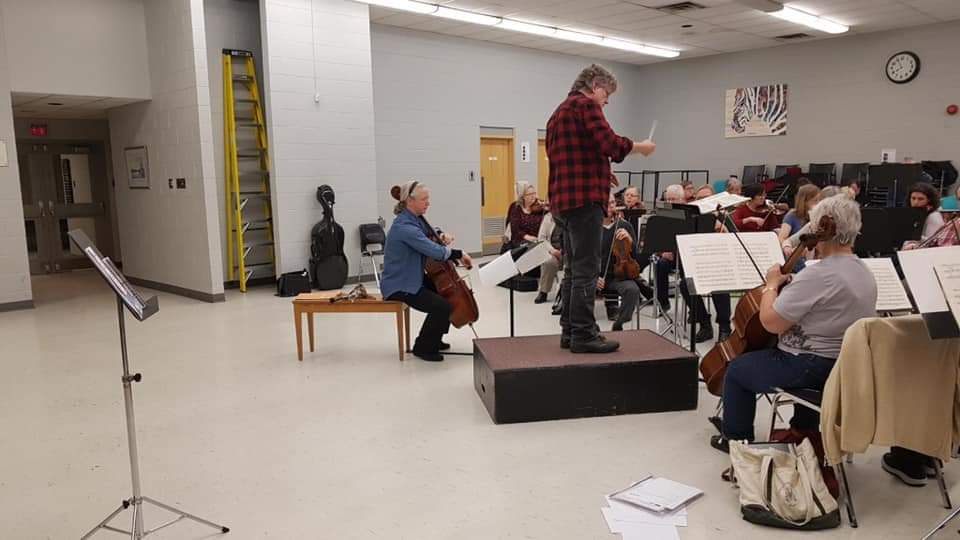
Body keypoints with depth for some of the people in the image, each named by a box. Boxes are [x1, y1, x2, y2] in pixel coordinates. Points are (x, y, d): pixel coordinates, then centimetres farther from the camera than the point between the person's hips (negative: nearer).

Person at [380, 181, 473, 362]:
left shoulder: (415, 220, 6)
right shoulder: (404, 226, -25)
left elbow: (428, 241, 20)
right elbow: (435, 251, -32)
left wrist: (442, 238, -3)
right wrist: (460, 254, -17)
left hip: (413, 279, 10)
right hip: (399, 285, -10)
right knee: (442, 306, -21)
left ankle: (434, 339, 28)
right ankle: (422, 347, 0)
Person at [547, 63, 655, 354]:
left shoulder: (559, 112, 24)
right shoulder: (585, 104, -5)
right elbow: (610, 144, -17)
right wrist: (639, 146, -1)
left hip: (564, 199, 10)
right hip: (584, 198, -10)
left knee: (573, 269, 12)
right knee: (586, 270, -8)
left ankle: (569, 331, 16)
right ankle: (584, 335, -5)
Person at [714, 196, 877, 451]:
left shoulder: (818, 275, -26)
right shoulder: (865, 273, 4)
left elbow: (771, 322, -24)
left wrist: (771, 286, -9)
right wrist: (790, 285, 12)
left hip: (811, 368, -9)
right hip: (849, 367, 9)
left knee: (737, 370, 10)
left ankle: (736, 439, 23)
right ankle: (804, 431, 49)